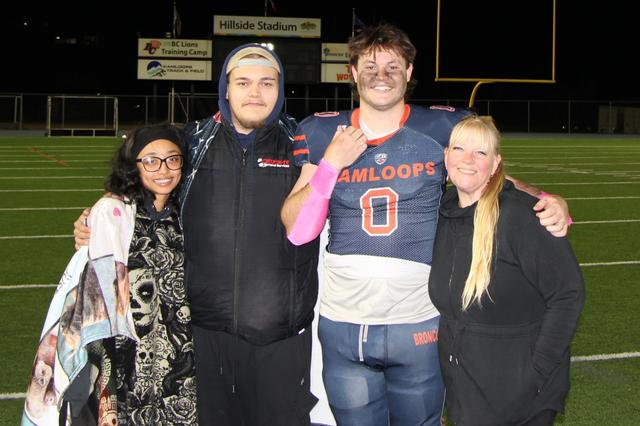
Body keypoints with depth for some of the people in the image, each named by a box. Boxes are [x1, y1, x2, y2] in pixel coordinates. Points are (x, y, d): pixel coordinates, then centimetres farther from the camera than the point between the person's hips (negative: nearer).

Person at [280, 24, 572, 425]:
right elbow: (295, 231, 0)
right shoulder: (323, 134, 2)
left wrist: (551, 202, -14)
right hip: (342, 327, 1)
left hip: (418, 326, -1)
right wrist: (331, 163, -11)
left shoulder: (443, 130, -2)